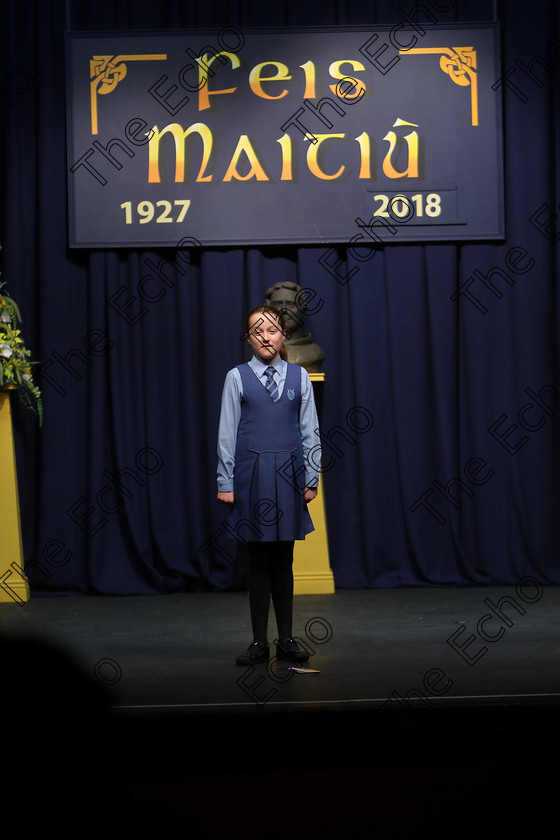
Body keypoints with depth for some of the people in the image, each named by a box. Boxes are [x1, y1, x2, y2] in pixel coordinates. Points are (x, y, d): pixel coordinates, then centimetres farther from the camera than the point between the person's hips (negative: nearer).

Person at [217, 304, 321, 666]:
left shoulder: (299, 376, 6)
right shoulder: (237, 378, 2)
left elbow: (310, 431, 7)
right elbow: (227, 433, 2)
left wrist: (311, 478, 3)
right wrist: (226, 482, -1)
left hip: (288, 472, 1)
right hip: (252, 472, -1)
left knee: (284, 558, 6)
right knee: (259, 558, 3)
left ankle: (287, 639, 15)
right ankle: (259, 642, 11)